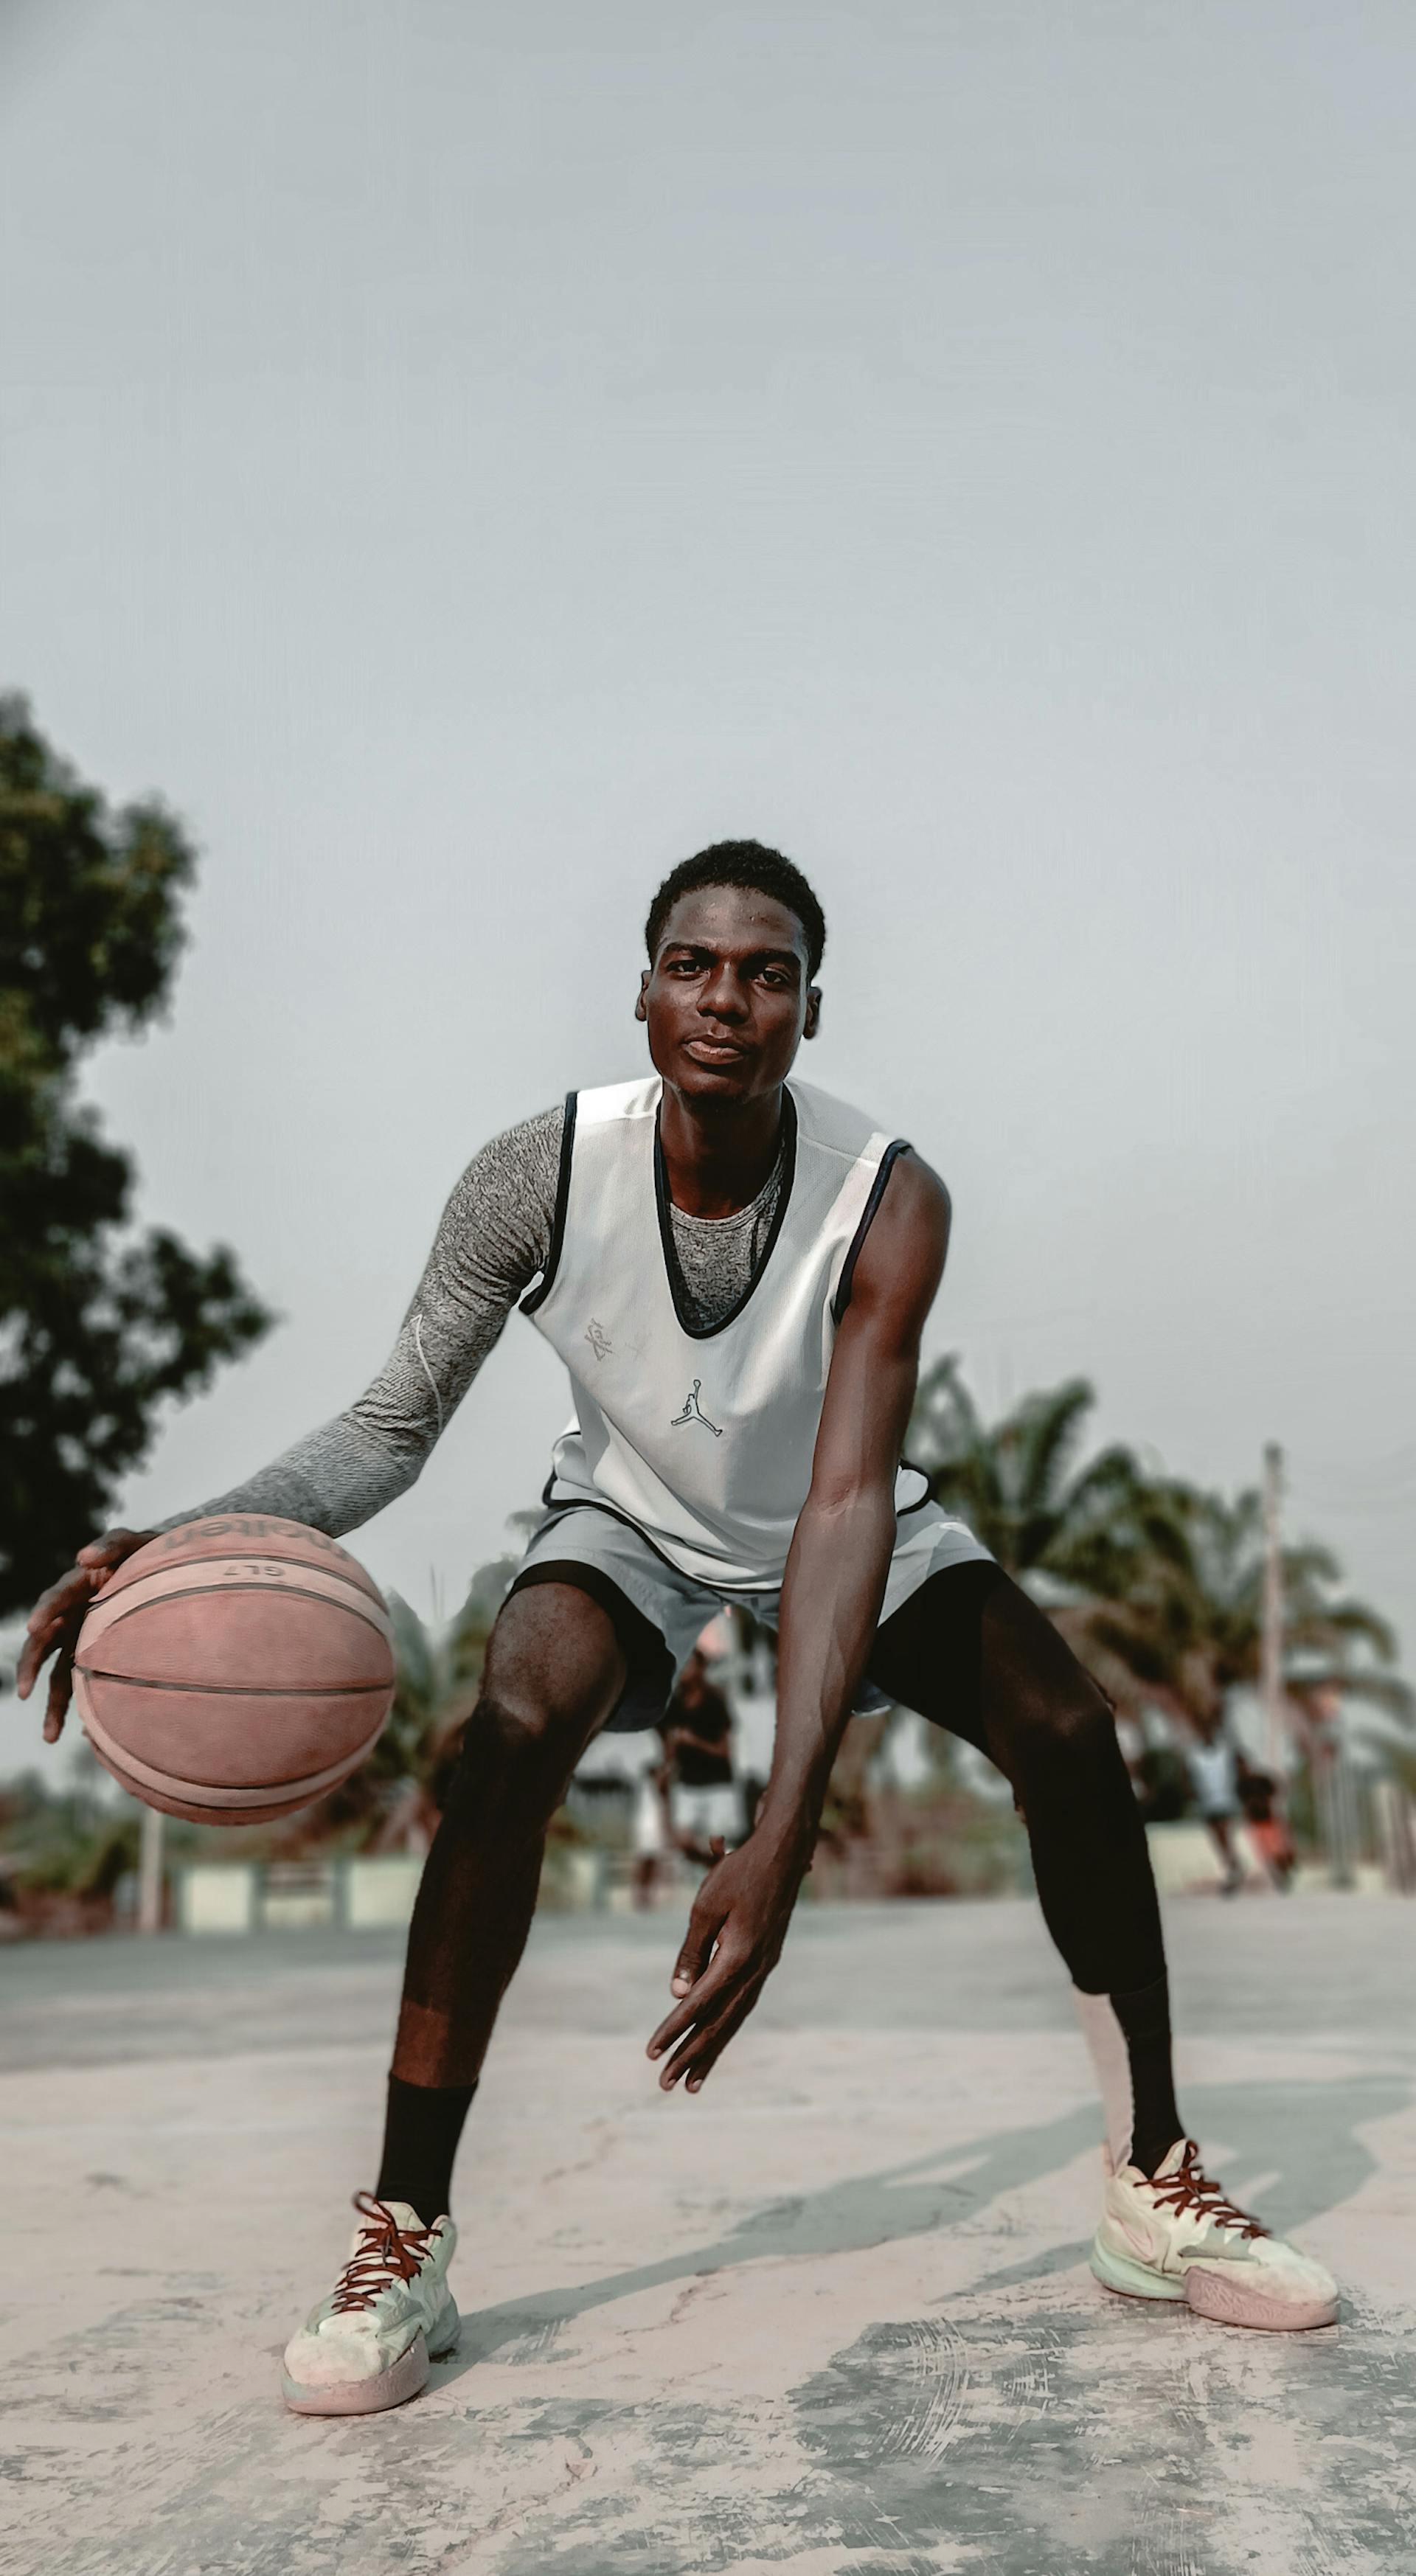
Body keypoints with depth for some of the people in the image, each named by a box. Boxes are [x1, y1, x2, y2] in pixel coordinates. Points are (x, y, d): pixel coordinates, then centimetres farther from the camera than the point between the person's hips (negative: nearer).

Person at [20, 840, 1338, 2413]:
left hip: (831, 1524, 1)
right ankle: (403, 2238, -17)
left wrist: (780, 1844, -50)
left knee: (1068, 1735, -17)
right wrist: (186, 1546, -42)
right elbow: (392, 1426, -21)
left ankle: (1153, 2190, 2)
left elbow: (846, 1506, -40)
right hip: (631, 1520, 0)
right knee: (513, 1732, -29)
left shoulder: (891, 1201, -32)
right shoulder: (540, 1177, -28)